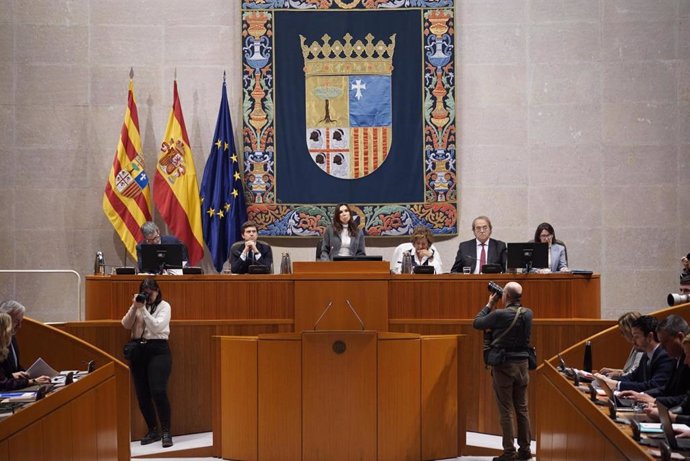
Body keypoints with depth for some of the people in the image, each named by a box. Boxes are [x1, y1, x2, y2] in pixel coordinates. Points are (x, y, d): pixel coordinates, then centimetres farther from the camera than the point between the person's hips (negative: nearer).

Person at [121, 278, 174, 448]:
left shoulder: (164, 306, -1)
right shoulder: (137, 305, 12)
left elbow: (156, 327, -14)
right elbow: (126, 325, 2)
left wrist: (143, 309, -17)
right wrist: (134, 307, -9)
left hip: (158, 350, -5)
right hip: (138, 350, 5)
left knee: (158, 391, -16)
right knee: (142, 394, 6)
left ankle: (166, 432, -7)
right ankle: (153, 431, 19)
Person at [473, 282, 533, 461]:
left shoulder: (499, 314, -17)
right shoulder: (528, 313, 1)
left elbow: (477, 323, -4)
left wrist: (489, 304, 5)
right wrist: (495, 308, 12)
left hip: (504, 365, -6)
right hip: (522, 365, 6)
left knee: (505, 411, 0)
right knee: (522, 408, 12)